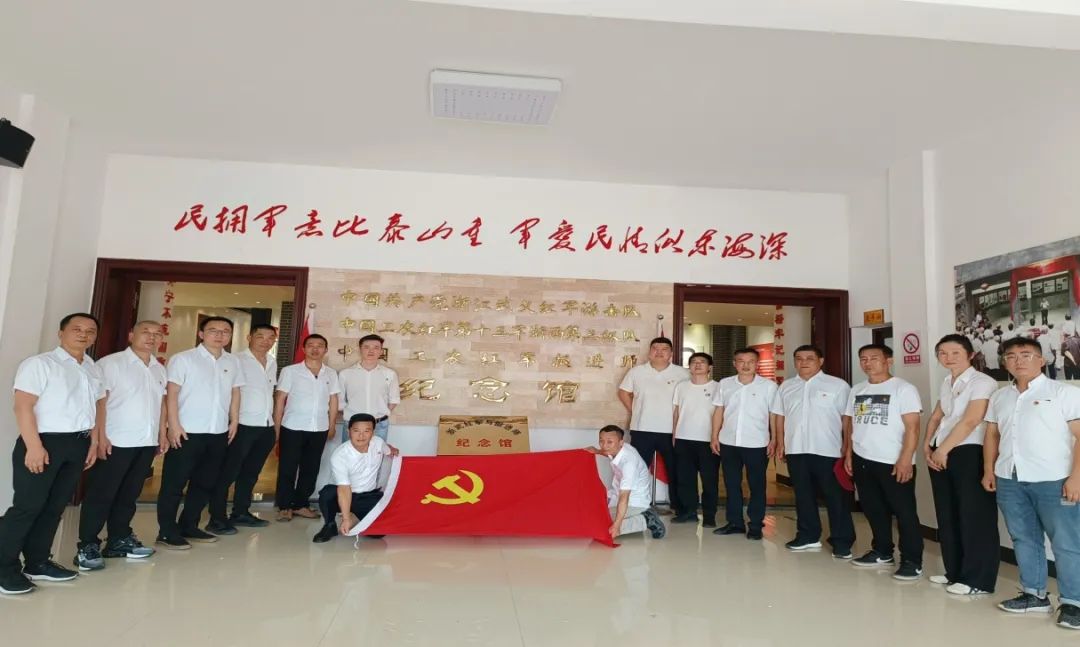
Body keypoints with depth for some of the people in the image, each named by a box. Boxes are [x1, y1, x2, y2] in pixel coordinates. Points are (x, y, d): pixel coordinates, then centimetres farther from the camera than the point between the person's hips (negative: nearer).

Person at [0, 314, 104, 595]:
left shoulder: (94, 370, 14)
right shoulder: (39, 363, -7)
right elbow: (23, 406, -13)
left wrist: (94, 443, 12)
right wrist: (34, 446, -19)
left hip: (78, 444, 7)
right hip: (45, 441, -7)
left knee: (55, 506, 12)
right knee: (27, 506, -3)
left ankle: (37, 562, 23)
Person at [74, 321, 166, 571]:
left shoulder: (160, 369, 13)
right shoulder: (110, 363, -7)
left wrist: (162, 434, 15)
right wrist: (100, 436, -17)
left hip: (147, 443, 6)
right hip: (116, 442, -6)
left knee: (129, 495, 14)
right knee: (101, 495, 1)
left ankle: (119, 540, 24)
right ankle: (87, 546, 10)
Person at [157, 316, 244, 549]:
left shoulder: (232, 362, 10)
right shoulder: (183, 359, -5)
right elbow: (171, 393, -8)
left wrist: (234, 420, 10)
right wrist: (174, 425, -13)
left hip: (219, 433, 6)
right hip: (187, 431, -5)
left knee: (206, 483, 13)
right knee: (174, 483, 2)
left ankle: (188, 526, 26)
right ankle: (167, 532, 12)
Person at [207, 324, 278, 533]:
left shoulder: (272, 362, 13)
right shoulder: (237, 360, -9)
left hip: (266, 426, 7)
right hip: (243, 425, -7)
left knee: (251, 473, 15)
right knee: (228, 473, 0)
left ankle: (241, 513, 26)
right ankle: (217, 519, 7)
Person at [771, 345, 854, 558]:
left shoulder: (837, 385, -3)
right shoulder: (786, 387, 10)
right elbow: (780, 416, 15)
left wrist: (847, 447, -7)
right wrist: (781, 444, 10)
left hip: (828, 451, -4)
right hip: (796, 450, 4)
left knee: (835, 497, 1)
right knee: (803, 495, 12)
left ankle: (842, 542, 10)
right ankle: (808, 536, 24)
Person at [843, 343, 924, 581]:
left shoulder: (903, 389, -8)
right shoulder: (856, 390, 11)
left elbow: (912, 427, -13)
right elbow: (850, 424, 17)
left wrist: (906, 459, -19)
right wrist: (848, 454, 12)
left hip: (894, 463, -6)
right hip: (862, 461, 7)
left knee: (904, 512, 1)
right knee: (874, 510, 16)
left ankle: (912, 561, 11)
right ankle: (882, 552, 30)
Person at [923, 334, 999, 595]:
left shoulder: (983, 382, -9)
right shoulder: (946, 384, 15)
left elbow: (970, 421, -17)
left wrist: (943, 450, -14)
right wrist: (927, 447, 2)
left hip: (969, 453, -8)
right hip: (940, 454, 8)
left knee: (974, 517, -2)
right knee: (948, 515, 13)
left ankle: (978, 580, 7)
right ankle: (955, 572, 25)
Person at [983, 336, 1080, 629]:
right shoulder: (999, 396, 13)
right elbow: (992, 436, 18)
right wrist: (989, 470, 11)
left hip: (1053, 480, -5)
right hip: (1009, 479, 5)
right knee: (1024, 539, 12)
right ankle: (1034, 595, 24)